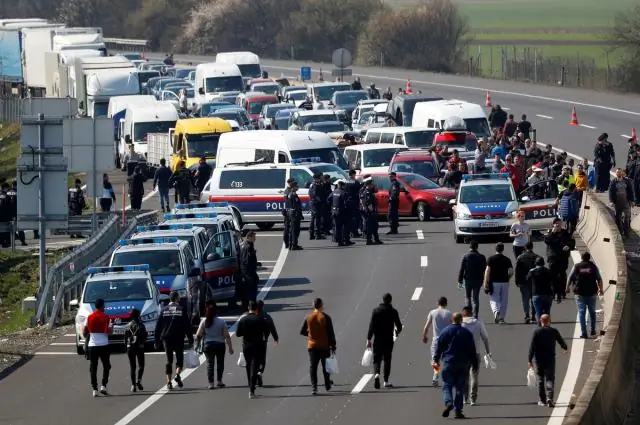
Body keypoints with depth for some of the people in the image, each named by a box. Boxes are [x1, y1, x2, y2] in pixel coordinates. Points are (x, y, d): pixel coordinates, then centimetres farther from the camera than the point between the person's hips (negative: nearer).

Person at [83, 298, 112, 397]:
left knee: (93, 368, 4)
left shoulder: (89, 317, 3)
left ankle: (94, 389, -2)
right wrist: (112, 326, 10)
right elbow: (110, 332, -9)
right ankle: (103, 386, -1)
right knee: (106, 366, 12)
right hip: (104, 344, -2)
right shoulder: (106, 317, -5)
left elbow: (84, 332, 4)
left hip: (92, 345, 2)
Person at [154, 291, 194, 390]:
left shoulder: (164, 310, 4)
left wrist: (157, 341, 10)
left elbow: (158, 326, 5)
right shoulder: (181, 309, -2)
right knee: (179, 357, 10)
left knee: (169, 360, 6)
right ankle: (177, 374, -14)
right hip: (179, 339, -2)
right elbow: (187, 325, -2)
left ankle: (169, 381, -2)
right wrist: (190, 338, 4)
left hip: (166, 338, 2)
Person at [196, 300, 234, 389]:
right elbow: (227, 336, -8)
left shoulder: (204, 321, -4)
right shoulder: (221, 322, -7)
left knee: (210, 364, 6)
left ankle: (211, 383, 1)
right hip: (220, 345, -1)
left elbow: (198, 334, -5)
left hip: (208, 345, 1)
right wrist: (230, 347, -3)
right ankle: (219, 381, 11)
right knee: (220, 363, 14)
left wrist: (198, 343, 11)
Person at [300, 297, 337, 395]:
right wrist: (333, 347, -3)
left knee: (313, 368, 1)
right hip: (324, 346, -1)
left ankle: (314, 387, -12)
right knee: (326, 366, 16)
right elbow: (331, 333, -9)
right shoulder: (325, 317, -9)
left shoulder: (308, 317, -2)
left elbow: (302, 332, 3)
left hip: (312, 346, 1)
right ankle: (327, 385, 28)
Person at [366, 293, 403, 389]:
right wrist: (397, 332, 25)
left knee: (377, 359, 5)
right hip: (389, 340, 0)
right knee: (387, 359, 8)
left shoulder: (376, 310, -3)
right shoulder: (393, 312, -3)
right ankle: (386, 381, 8)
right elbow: (399, 326, 0)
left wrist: (369, 339, -3)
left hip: (378, 339, 0)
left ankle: (376, 374, -22)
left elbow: (371, 325, -7)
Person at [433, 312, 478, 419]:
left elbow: (439, 346, 0)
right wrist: (475, 363, 11)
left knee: (447, 385, 4)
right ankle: (458, 410, 1)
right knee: (460, 387, 5)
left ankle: (448, 402, -22)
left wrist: (436, 359, 4)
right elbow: (472, 350, 6)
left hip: (448, 362, -1)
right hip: (463, 364, 1)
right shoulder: (467, 333, 4)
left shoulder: (445, 331, 1)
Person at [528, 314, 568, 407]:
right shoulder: (553, 331, -3)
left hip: (539, 360, 0)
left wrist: (530, 360, -6)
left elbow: (532, 347, -9)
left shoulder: (536, 332, -6)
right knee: (550, 379, -2)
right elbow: (561, 342, 12)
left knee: (540, 379, 13)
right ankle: (549, 398, -20)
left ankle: (541, 400, 19)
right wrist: (565, 347, 35)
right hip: (550, 359, 0)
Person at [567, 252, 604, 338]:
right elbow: (599, 279, 1)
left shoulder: (577, 266, -1)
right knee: (592, 312, 16)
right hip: (592, 293, 1)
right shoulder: (593, 266, 0)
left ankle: (584, 333, -7)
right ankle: (593, 331, 20)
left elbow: (570, 278, 4)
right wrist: (601, 289, 15)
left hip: (580, 293, -1)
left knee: (581, 313, 0)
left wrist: (568, 288, 20)